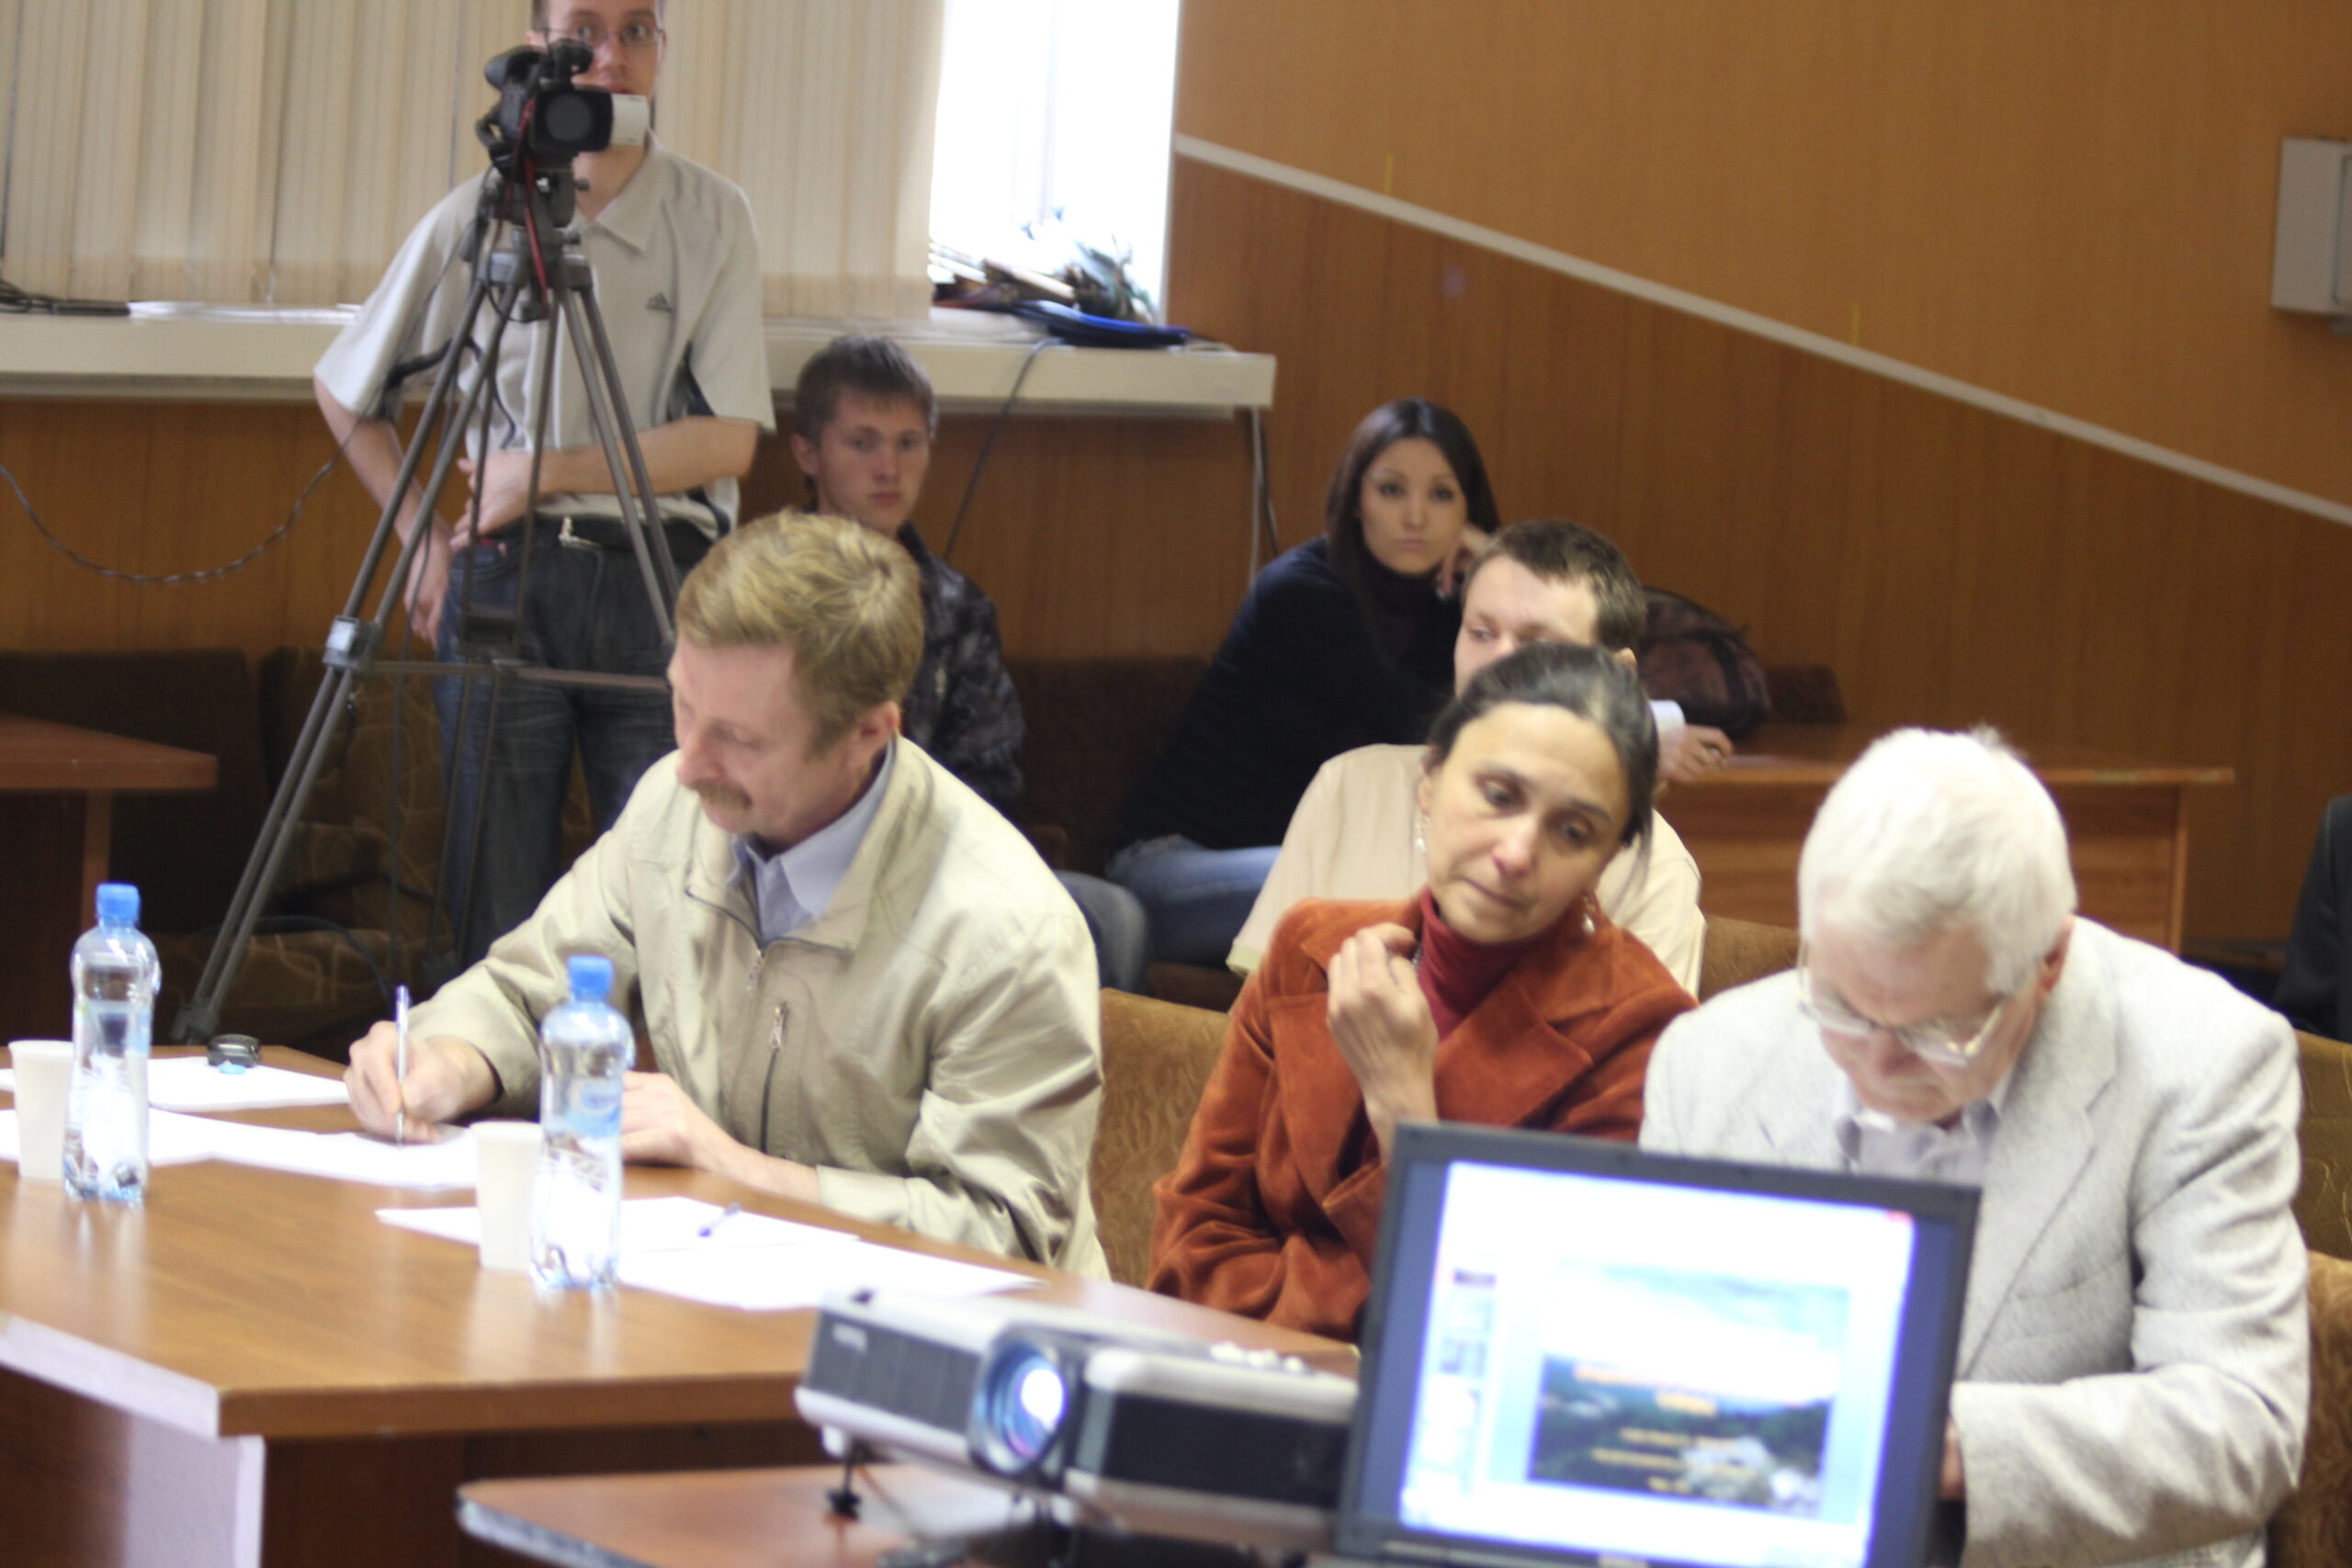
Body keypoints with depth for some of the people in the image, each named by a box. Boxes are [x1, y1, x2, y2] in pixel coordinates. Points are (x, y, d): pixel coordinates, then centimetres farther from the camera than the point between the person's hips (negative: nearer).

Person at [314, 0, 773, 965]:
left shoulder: (711, 216, 2)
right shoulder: (477, 220, 3)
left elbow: (728, 442, -4)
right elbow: (345, 390, 16)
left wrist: (551, 470, -8)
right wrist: (420, 534, 9)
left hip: (660, 589, 0)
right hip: (505, 580, 0)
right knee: (498, 916, 0)